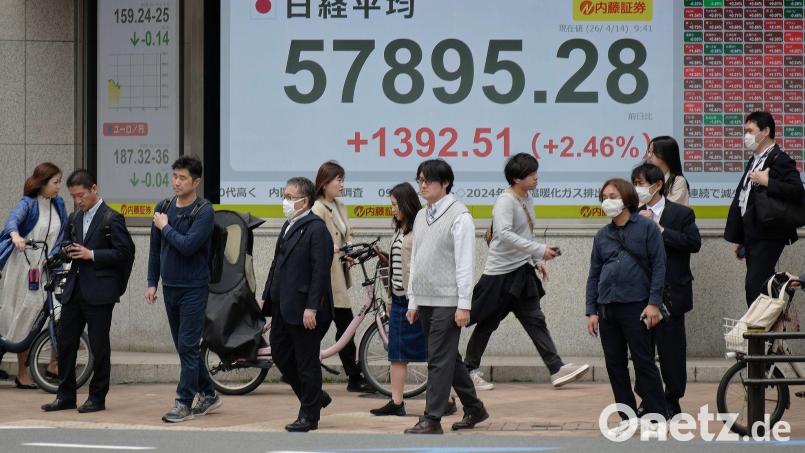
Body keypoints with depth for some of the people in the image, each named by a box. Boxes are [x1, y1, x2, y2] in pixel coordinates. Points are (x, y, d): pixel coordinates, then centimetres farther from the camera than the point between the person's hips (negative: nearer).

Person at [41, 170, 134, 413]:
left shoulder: (111, 219, -7)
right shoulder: (74, 218, 15)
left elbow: (125, 252, -12)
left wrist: (92, 254, -16)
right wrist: (67, 252, 2)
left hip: (99, 291, -7)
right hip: (74, 290, 7)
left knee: (99, 346, 0)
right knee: (65, 343, 7)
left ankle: (97, 397, 8)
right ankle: (66, 396, 15)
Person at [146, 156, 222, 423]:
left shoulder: (203, 211, -12)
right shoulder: (164, 208, 8)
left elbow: (188, 245, -23)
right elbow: (155, 248, 14)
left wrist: (165, 227, -11)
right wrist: (152, 283, 10)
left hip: (193, 288, -7)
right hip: (170, 288, 7)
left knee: (188, 346, -7)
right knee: (184, 346, 12)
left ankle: (184, 403, -4)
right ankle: (208, 394, 24)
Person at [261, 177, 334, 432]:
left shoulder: (316, 229, -14)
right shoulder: (289, 226, 14)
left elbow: (320, 270, -18)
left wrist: (311, 308, -22)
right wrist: (268, 295, 15)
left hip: (303, 310, -9)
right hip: (283, 306, 9)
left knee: (306, 361, 1)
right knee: (280, 354, 13)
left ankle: (309, 416, 11)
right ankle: (315, 398, 28)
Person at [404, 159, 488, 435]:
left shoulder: (459, 216, -8)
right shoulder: (421, 217, 14)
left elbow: (464, 263, -12)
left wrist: (464, 305, -15)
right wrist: (413, 301, 15)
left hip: (447, 301, -8)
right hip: (425, 301, 8)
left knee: (440, 360, -7)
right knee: (448, 358, 13)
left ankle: (432, 419, -6)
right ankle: (474, 409, 24)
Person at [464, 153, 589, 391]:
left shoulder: (527, 199, 9)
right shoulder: (505, 201, -17)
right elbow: (505, 234, -32)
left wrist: (537, 260, 15)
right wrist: (540, 250, -35)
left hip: (522, 272, 8)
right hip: (499, 273, -8)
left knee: (536, 322, 3)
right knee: (487, 323, 3)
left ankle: (557, 370, -1)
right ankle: (469, 369, 16)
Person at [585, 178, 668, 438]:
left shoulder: (646, 228, -1)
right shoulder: (602, 236, 14)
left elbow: (659, 266, -5)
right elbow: (594, 275, 15)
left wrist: (654, 303, -12)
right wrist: (591, 311, 9)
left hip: (636, 306, -5)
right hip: (607, 308, 6)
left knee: (644, 362, -5)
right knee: (615, 364, 6)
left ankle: (658, 417, 0)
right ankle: (628, 418, 14)